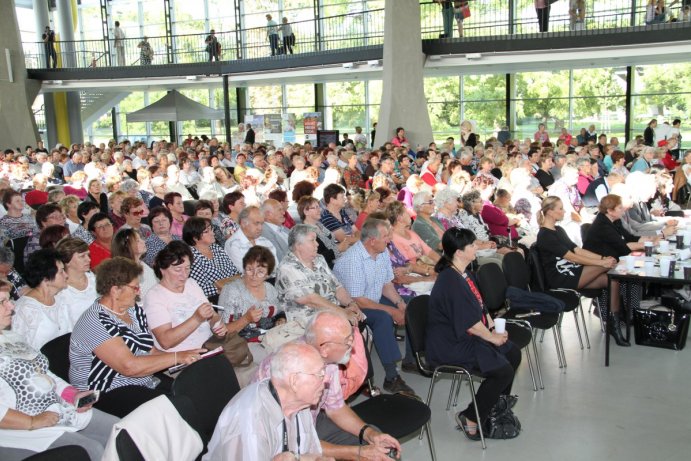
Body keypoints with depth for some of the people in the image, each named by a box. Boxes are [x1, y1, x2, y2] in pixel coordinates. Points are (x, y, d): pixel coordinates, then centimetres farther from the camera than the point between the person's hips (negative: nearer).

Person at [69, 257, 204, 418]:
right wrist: (177, 357, -21)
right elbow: (130, 366, -26)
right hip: (107, 396, -8)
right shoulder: (95, 322, -18)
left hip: (146, 383, 8)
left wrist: (184, 357, -6)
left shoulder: (134, 310, 10)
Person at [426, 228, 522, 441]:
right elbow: (469, 323, -23)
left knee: (513, 353, 9)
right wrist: (493, 337, -10)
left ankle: (499, 403, 26)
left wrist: (494, 328, 2)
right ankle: (470, 418, -2)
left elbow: (481, 306, 16)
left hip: (466, 337, 11)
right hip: (450, 346, -10)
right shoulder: (451, 281, -25)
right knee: (504, 371, -16)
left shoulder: (465, 274, 7)